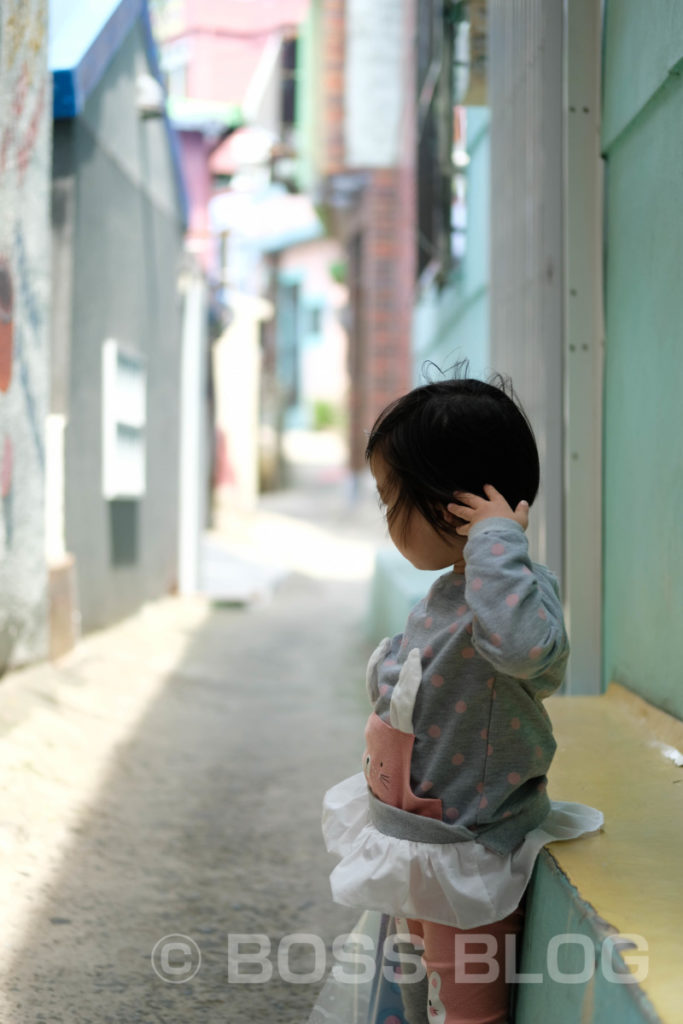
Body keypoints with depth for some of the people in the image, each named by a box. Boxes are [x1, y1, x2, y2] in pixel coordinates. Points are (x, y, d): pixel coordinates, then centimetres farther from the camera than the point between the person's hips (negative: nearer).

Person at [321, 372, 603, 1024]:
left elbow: (522, 645, -52)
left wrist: (498, 540, -42)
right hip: (414, 848, 9)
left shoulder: (523, 591, -26)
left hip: (466, 855, -9)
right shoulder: (449, 592, 4)